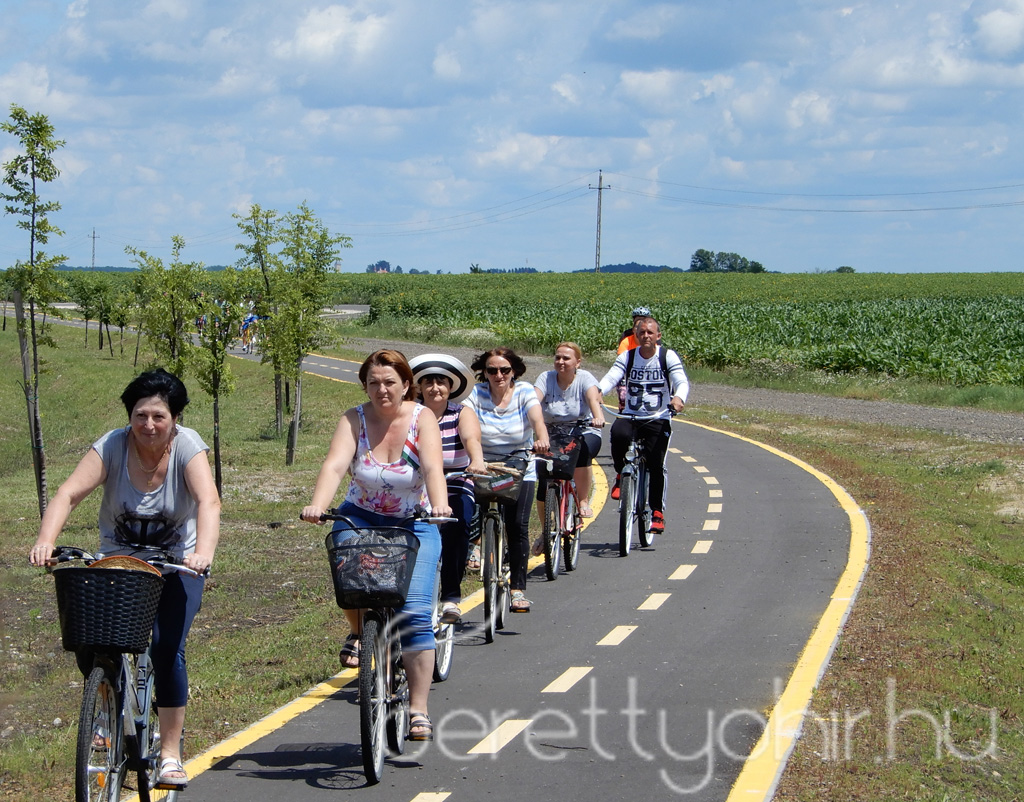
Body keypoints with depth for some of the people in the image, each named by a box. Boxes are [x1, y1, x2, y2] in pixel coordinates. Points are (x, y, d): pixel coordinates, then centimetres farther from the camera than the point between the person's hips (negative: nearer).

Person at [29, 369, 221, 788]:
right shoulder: (111, 446, -16)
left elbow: (208, 501, -33)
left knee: (167, 648, -17)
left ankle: (170, 754, -6)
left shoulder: (187, 446, -19)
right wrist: (45, 541, -44)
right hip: (119, 560, 2)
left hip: (175, 564, -2)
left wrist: (204, 552, -52)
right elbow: (68, 494, -26)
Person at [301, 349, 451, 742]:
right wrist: (317, 505, -43)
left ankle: (418, 710, -7)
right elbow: (335, 464, -24)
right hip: (361, 518, 1)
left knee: (415, 613, -15)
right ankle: (358, 633, 4)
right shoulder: (354, 420, -8)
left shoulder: (421, 418, -10)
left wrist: (439, 504, -47)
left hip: (414, 524, -1)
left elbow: (432, 465, -27)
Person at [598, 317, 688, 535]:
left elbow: (682, 381, -14)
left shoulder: (668, 357, -2)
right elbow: (611, 377, -10)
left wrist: (679, 398, -38)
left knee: (656, 464, -14)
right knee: (618, 433, -33)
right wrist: (598, 392, -33)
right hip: (631, 416, 1)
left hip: (658, 419, -1)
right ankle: (621, 474, -6)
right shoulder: (627, 357, 4)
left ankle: (657, 512, 3)